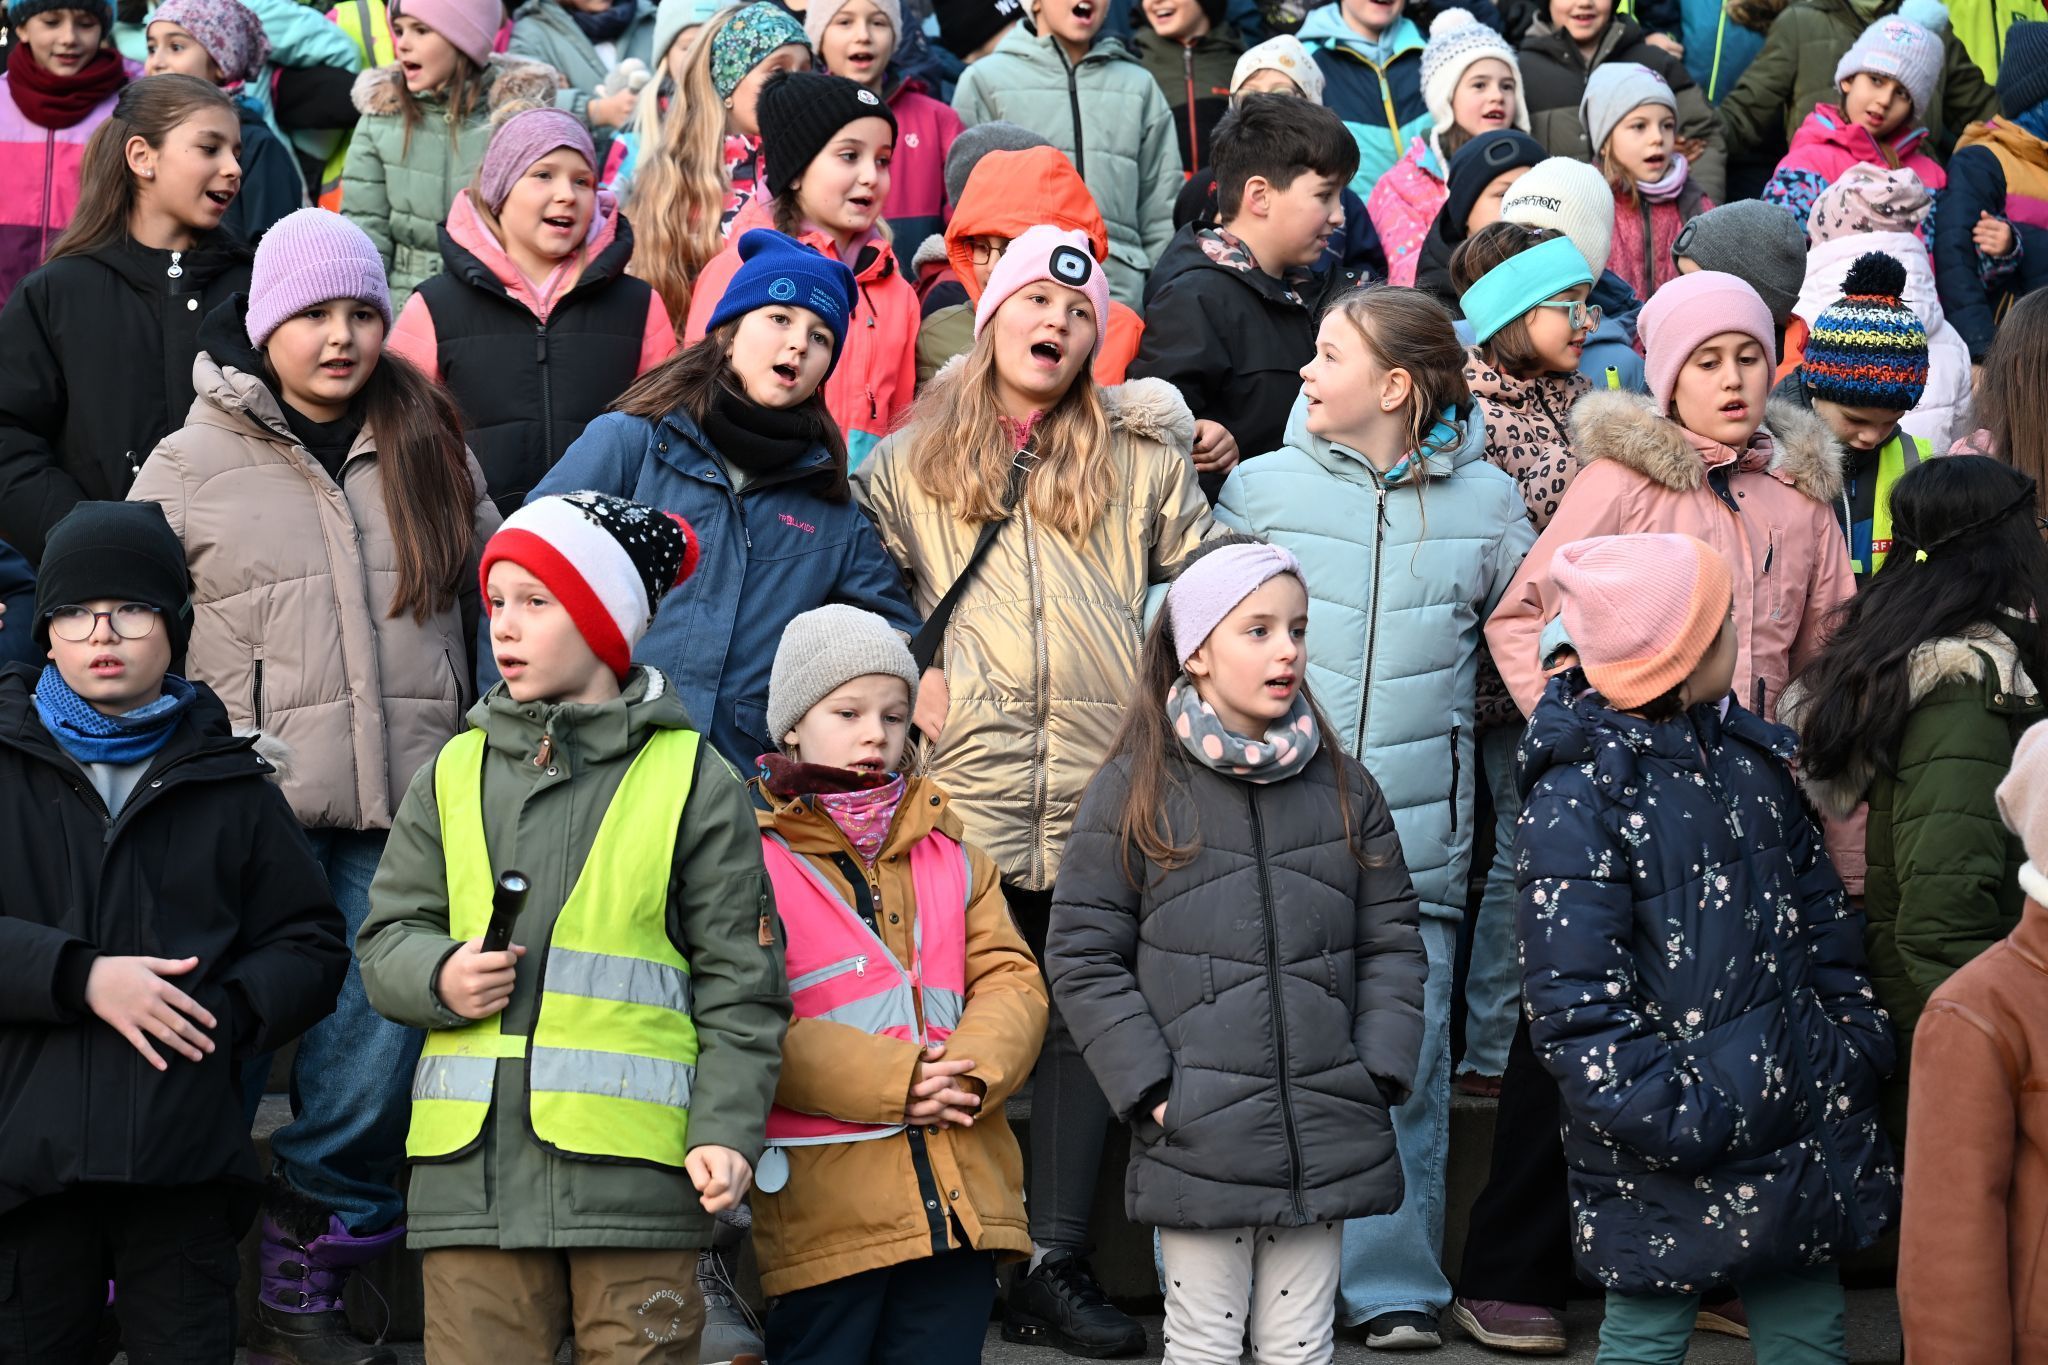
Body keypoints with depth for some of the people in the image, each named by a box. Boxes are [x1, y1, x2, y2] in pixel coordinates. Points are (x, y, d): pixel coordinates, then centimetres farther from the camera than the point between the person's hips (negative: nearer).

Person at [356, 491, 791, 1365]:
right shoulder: (455, 774, 14)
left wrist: (726, 1130, -8)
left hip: (635, 1166, -3)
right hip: (475, 1167, 3)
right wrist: (439, 977, -8)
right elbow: (385, 940, 15)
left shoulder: (691, 779, 4)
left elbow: (739, 981, 2)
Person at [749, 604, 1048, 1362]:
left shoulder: (949, 850, 19)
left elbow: (1011, 978, 12)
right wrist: (884, 1080, -17)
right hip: (819, 1205, -5)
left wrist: (975, 1067, -10)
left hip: (961, 1199, 5)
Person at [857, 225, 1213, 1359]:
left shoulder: (1140, 457, 12)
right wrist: (908, 674, -1)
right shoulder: (912, 459, 12)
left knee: (1080, 1020, 4)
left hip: (1101, 790, 1)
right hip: (965, 785, -1)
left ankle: (1053, 1264, 10)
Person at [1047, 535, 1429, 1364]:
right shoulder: (1137, 790, -2)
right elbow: (1084, 956, -2)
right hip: (1197, 1140, -3)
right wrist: (1148, 1086, -9)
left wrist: (1379, 1072, -1)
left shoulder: (1343, 788, 8)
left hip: (1327, 1139, 3)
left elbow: (1392, 943, 11)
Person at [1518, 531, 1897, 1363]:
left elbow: (1819, 905, 18)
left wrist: (1857, 1035, 10)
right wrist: (1673, 1114, -21)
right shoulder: (1576, 796, -16)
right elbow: (1573, 997, -18)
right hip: (1670, 1155, -7)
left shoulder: (1750, 752, 8)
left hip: (1803, 1123, 7)